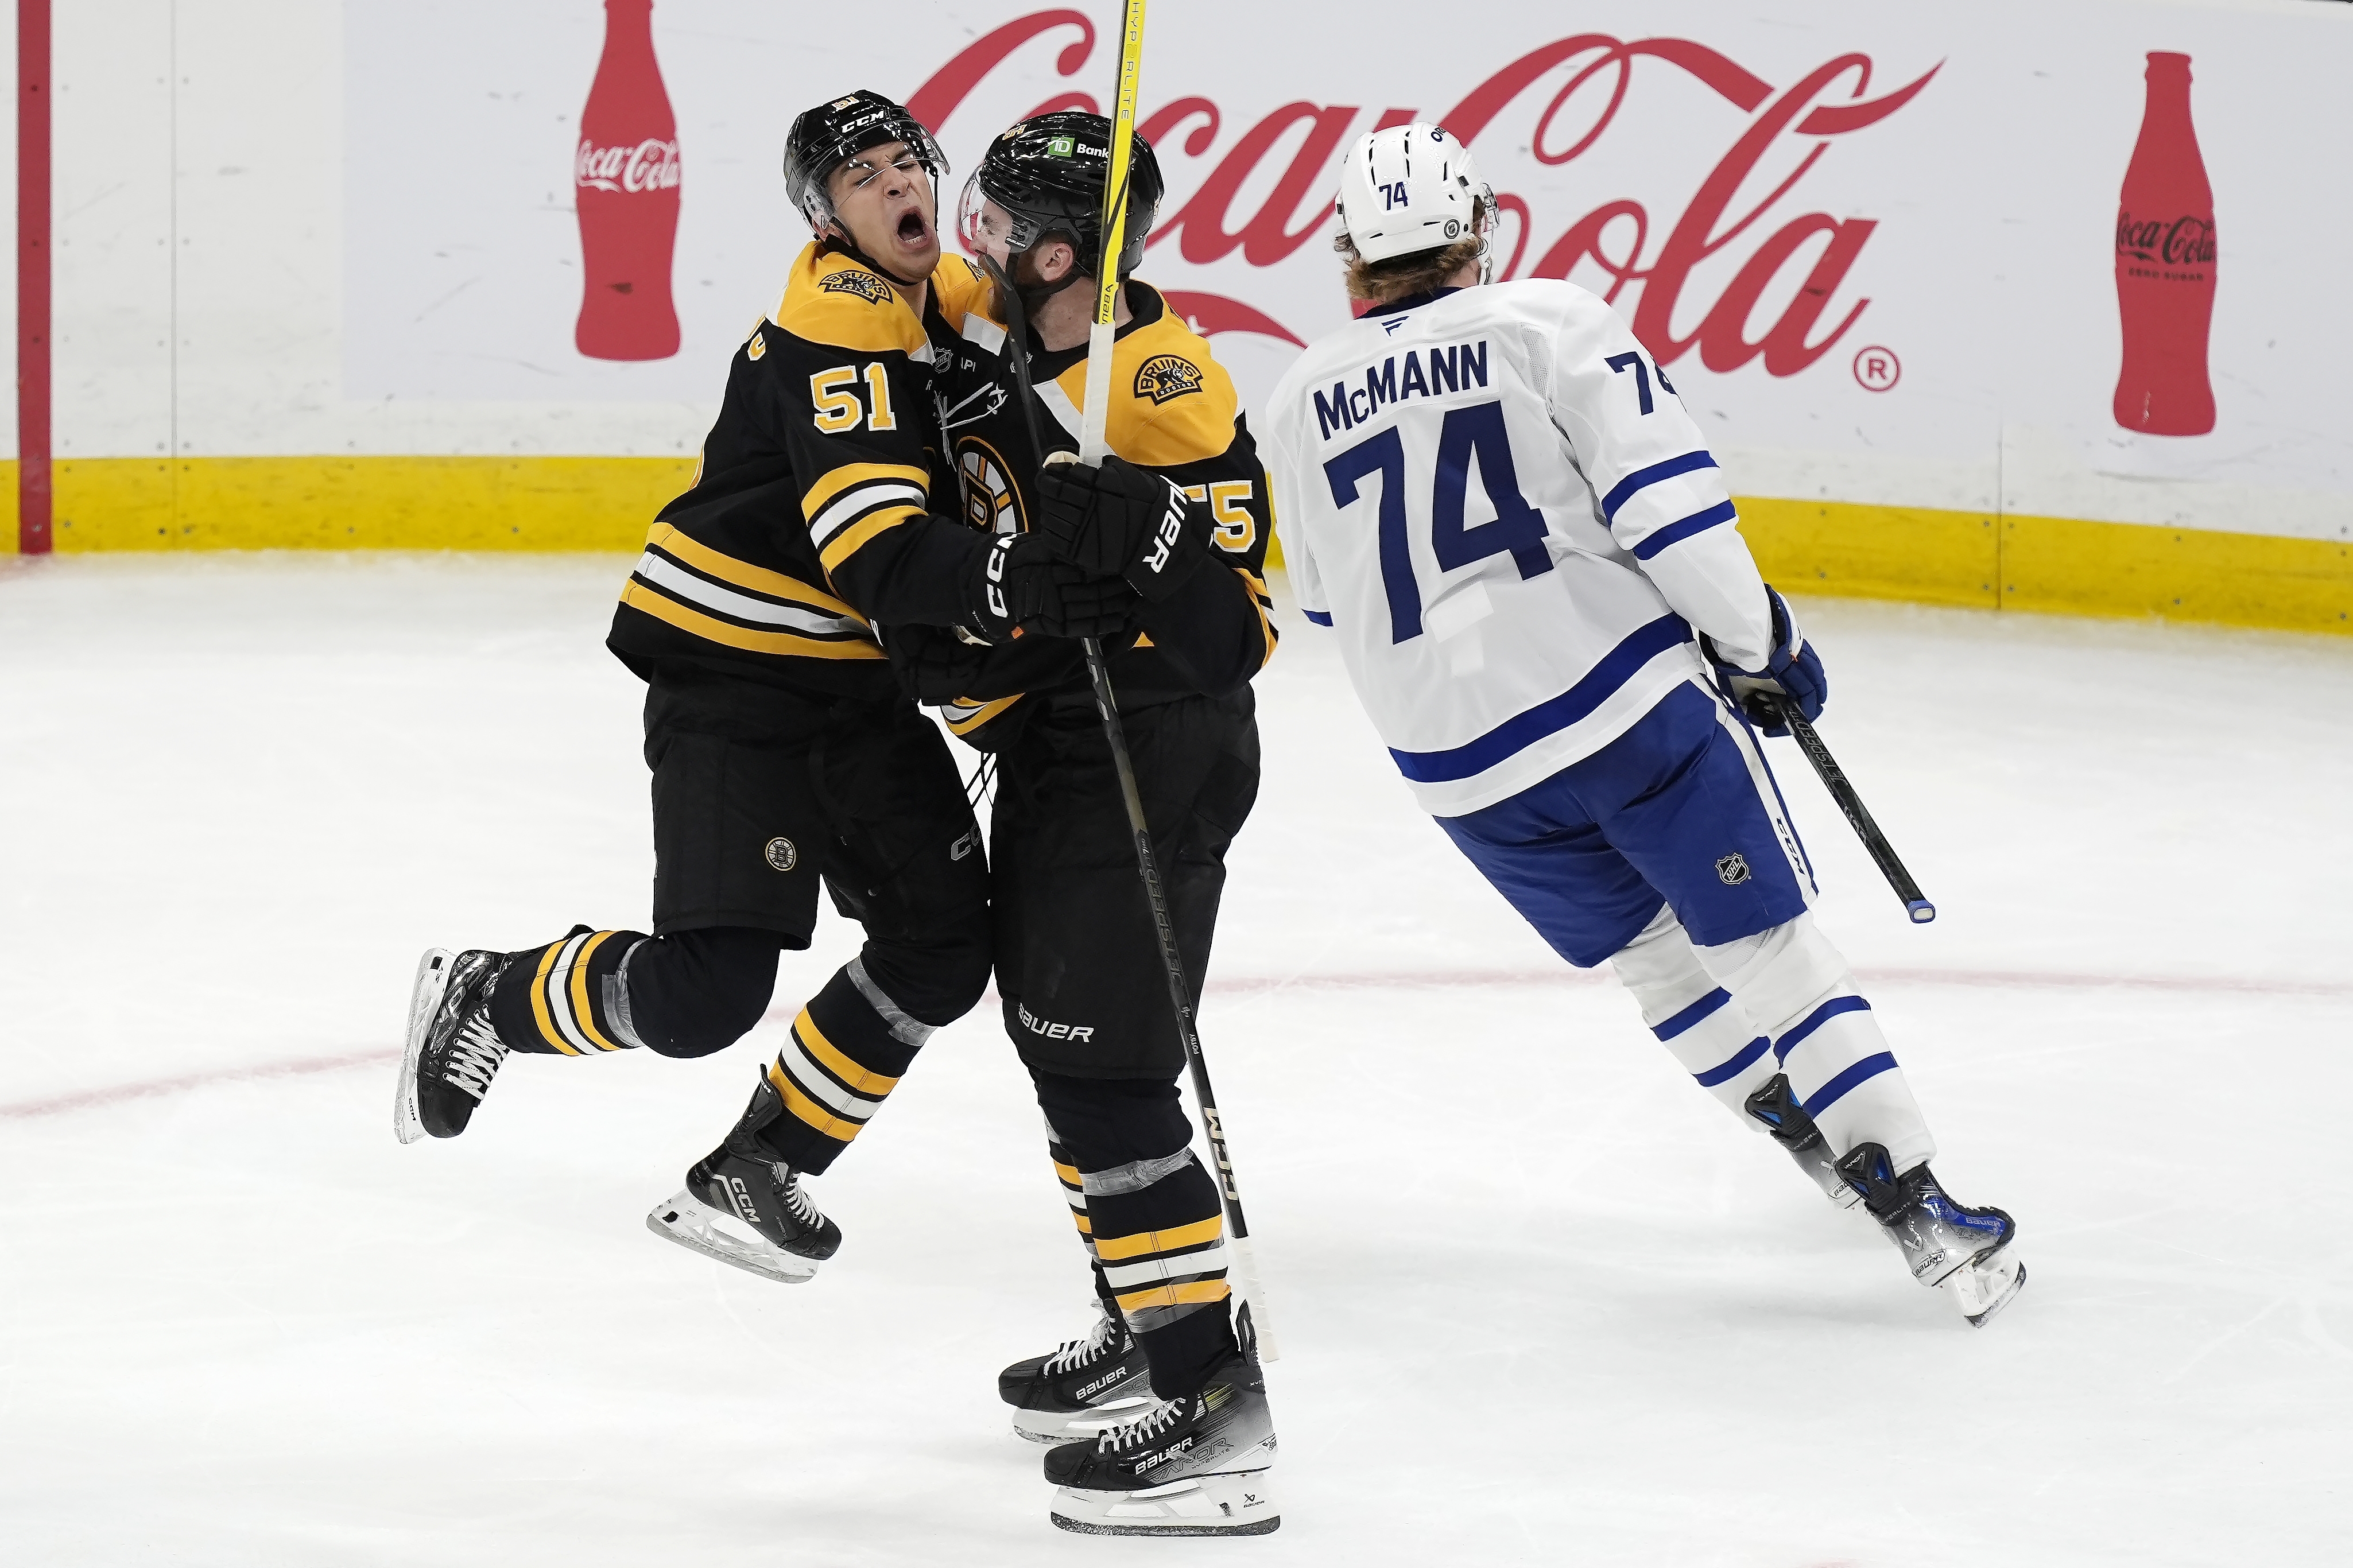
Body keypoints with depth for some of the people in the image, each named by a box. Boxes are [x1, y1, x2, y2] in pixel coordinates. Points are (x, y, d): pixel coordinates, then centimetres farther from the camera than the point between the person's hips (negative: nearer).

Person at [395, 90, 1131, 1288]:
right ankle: (485, 1000, 13)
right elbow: (875, 552, -34)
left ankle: (754, 1171, 12)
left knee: (943, 942, 0)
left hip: (853, 682, 9)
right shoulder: (839, 324, -23)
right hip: (732, 678, -9)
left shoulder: (946, 297, 7)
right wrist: (1014, 584, -49)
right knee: (710, 988, -14)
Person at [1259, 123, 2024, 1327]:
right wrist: (1762, 643, -1)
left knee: (1649, 951, 24)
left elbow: (1328, 596, 22)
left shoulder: (1301, 404, 8)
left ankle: (1809, 1137, 34)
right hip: (1627, 697, -3)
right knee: (1768, 946, 2)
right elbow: (1666, 501, -12)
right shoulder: (1548, 323, -4)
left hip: (1457, 759, 4)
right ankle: (1913, 1208, -3)